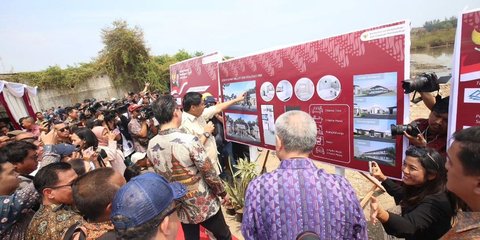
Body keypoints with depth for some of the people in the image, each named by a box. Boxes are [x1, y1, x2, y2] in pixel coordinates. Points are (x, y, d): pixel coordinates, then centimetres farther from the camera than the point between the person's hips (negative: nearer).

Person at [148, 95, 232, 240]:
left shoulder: (151, 146, -9)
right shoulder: (189, 140, -27)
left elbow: (161, 175, 5)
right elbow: (210, 174, -20)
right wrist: (223, 193, -3)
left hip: (180, 208, 5)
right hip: (205, 205, -5)